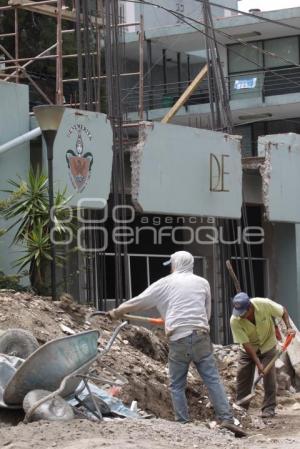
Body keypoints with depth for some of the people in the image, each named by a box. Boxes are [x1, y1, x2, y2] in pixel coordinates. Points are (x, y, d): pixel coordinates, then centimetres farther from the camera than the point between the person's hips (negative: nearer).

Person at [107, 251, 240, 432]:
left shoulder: (165, 283, 10)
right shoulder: (203, 283, 15)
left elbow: (138, 302, 17)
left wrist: (117, 312, 31)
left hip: (178, 340, -1)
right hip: (201, 337, 1)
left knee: (177, 385, 9)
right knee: (213, 380, 0)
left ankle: (183, 423, 5)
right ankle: (226, 418, -9)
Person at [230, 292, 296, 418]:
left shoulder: (264, 304, -31)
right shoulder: (235, 321, -30)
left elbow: (283, 311, -9)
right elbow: (246, 344, -25)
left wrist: (289, 327, -22)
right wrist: (258, 363, -28)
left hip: (267, 344, -1)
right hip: (249, 348, 1)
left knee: (269, 374, -11)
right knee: (242, 374, -5)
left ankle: (269, 408, -6)